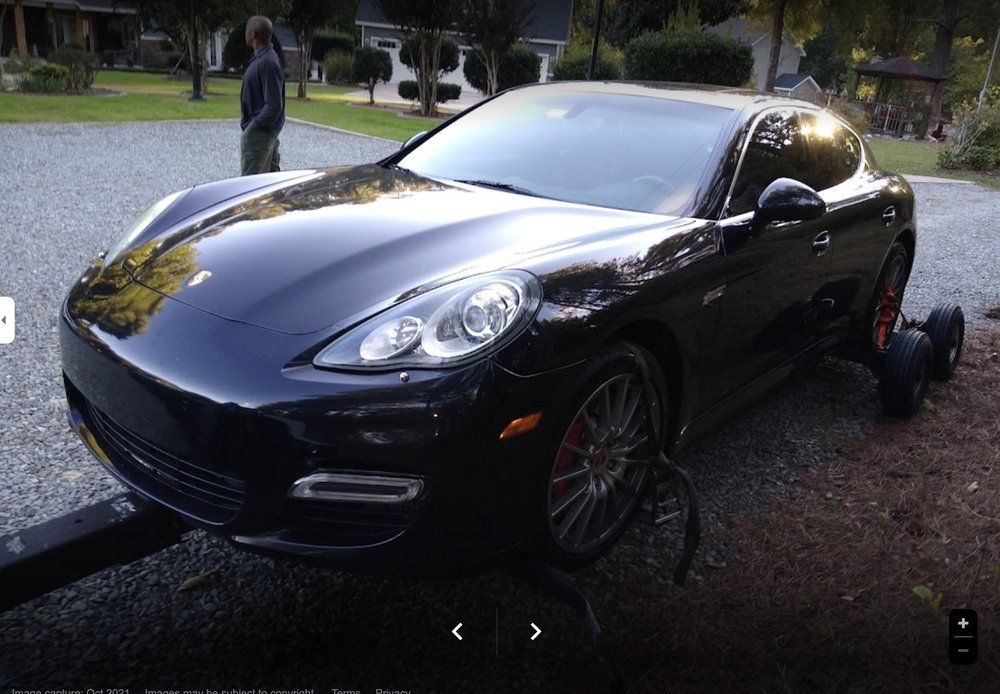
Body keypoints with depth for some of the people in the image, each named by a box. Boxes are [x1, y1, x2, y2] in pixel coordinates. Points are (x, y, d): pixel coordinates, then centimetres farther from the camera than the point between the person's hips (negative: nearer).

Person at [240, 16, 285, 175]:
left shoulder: (267, 63, -19)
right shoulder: (261, 59, 12)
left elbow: (274, 105, -24)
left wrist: (254, 127, -20)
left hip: (258, 133, -10)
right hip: (269, 131, 10)